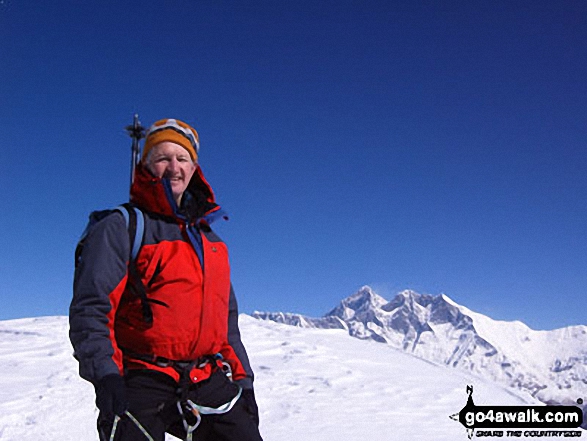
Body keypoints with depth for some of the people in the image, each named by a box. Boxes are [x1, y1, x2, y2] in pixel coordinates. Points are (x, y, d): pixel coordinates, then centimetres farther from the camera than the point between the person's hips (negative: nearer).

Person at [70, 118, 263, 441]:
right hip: (142, 383, -5)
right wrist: (104, 375, -21)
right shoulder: (121, 228, -1)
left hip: (208, 382, 5)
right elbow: (89, 308, -9)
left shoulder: (209, 237, 18)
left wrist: (242, 376, 15)